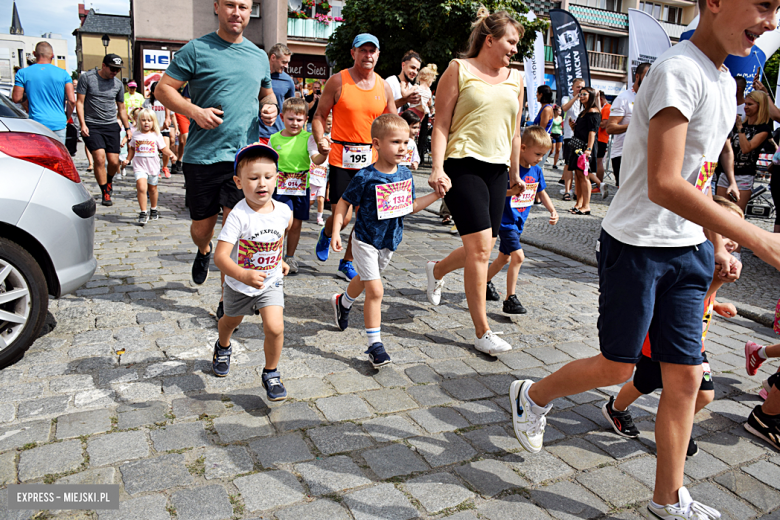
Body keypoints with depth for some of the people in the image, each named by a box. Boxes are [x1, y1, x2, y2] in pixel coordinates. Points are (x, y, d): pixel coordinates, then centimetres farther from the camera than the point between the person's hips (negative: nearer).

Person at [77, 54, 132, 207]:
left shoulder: (118, 84, 9)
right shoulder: (87, 77, -1)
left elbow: (121, 108, 19)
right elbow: (79, 102, 0)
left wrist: (127, 128, 16)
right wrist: (82, 124, -9)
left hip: (111, 125, 3)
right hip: (91, 126, -3)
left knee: (114, 162, -3)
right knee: (100, 159, -15)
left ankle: (109, 181, 31)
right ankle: (105, 193, -3)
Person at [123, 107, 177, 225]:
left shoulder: (157, 135, 1)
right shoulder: (136, 135, 6)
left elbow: (164, 148, 1)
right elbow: (132, 149, 18)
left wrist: (171, 155, -17)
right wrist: (128, 159, 11)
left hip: (153, 166, 0)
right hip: (139, 166, 0)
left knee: (152, 189, 13)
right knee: (141, 187, -18)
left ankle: (153, 209, 35)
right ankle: (143, 213, -12)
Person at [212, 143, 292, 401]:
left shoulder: (284, 211, -15)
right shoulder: (238, 216, -30)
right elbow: (220, 256, -37)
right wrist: (243, 275, -52)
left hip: (272, 282, 1)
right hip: (238, 284, -1)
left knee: (275, 328, -17)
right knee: (231, 321, 26)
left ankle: (271, 374, 9)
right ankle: (223, 347, 62)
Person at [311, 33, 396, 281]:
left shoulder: (384, 86, 9)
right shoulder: (338, 81, -2)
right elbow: (320, 115, 0)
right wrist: (320, 140, -18)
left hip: (371, 160, 4)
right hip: (342, 158, -4)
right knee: (342, 217, -6)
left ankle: (347, 263, 22)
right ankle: (326, 234, 32)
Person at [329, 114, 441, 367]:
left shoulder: (405, 174, -3)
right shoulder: (365, 177, -21)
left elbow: (410, 206, 7)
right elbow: (344, 203, -11)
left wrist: (436, 195, 0)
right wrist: (336, 232, -18)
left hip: (390, 240, 6)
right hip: (366, 240, -6)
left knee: (364, 279, 26)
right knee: (375, 290, -11)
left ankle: (342, 302, 56)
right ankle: (375, 344, -1)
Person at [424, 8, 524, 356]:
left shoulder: (515, 79, 16)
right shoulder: (459, 70, 1)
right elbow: (441, 124, -4)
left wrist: (515, 174, 22)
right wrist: (438, 168, -15)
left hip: (497, 170, 6)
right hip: (463, 166, -6)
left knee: (482, 249, 8)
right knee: (480, 246, -11)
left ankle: (436, 270, 40)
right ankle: (482, 332, 0)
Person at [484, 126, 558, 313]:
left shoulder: (536, 170, 4)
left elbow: (541, 192, 18)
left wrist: (552, 210, 8)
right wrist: (511, 192, -36)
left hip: (518, 222, 8)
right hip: (505, 220, -8)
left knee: (505, 257, 19)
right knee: (518, 256, -17)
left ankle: (485, 282, 40)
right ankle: (510, 300, -10)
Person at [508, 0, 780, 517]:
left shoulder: (725, 81, 12)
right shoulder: (678, 71, -18)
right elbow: (663, 185, -29)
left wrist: (718, 245, 15)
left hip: (688, 250, 8)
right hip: (637, 246, -8)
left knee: (685, 375, 9)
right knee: (617, 367, 5)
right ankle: (532, 396, 33)